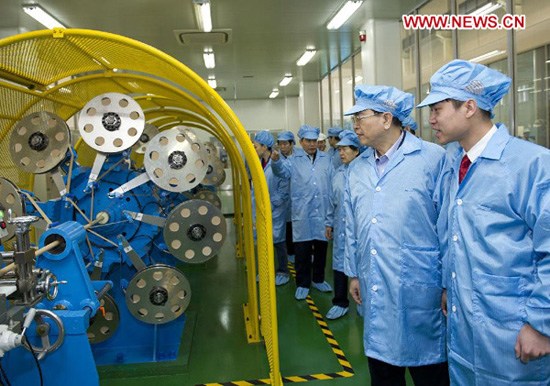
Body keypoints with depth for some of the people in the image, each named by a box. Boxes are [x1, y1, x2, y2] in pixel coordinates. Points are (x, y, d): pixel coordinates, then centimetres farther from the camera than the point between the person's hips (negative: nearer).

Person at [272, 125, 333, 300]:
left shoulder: (326, 159, 9)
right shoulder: (294, 160, 2)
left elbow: (332, 183, 9)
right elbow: (282, 170, -17)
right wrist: (276, 161, -40)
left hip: (322, 211, 3)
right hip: (302, 213, -3)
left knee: (321, 247, 13)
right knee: (302, 249, 3)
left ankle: (318, 279, 31)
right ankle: (302, 283, 17)